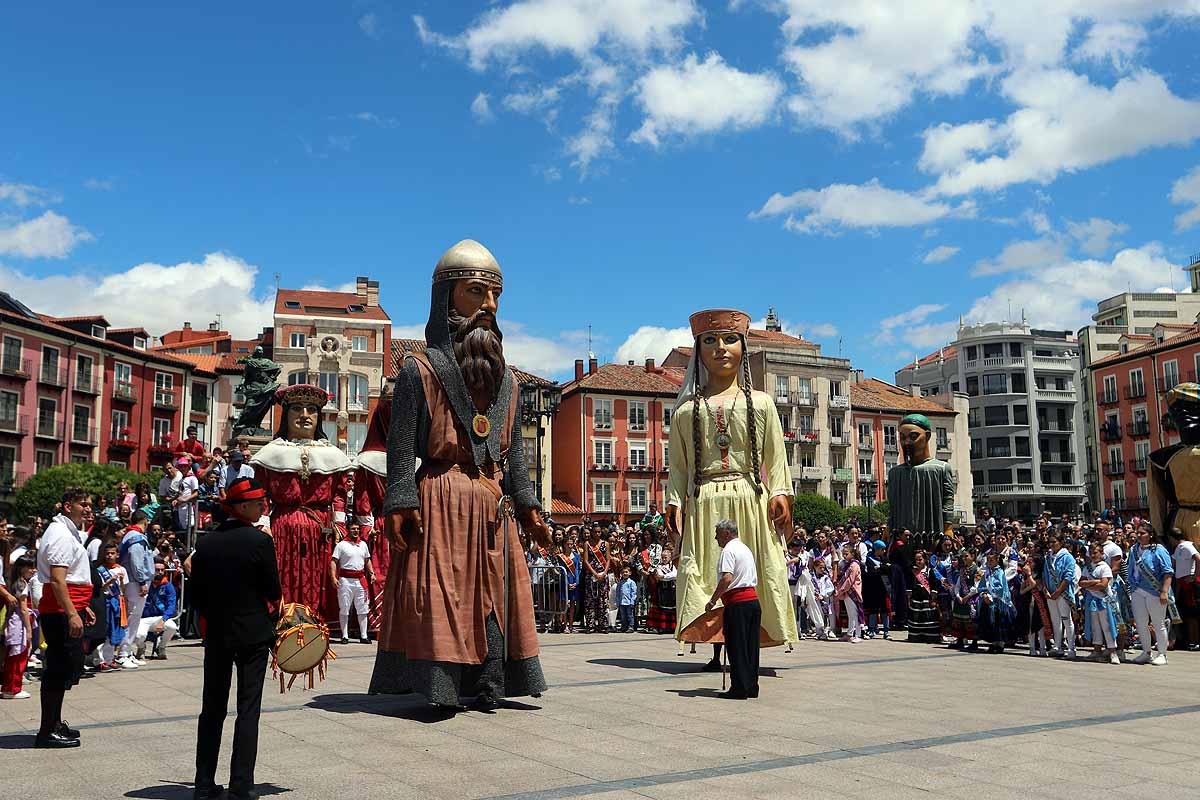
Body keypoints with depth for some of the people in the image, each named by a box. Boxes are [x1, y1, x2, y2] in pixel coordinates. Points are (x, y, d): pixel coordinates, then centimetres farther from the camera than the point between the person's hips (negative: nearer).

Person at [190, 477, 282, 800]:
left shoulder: (205, 543, 1)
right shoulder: (260, 541, -13)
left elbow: (196, 594, 5)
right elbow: (274, 591, -8)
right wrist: (269, 608, 14)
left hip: (216, 635, 5)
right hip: (253, 634, -4)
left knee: (212, 709, 13)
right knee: (248, 710, 1)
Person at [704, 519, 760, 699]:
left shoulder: (728, 550, -8)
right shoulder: (746, 549, 21)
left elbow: (727, 578, -21)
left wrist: (712, 601, -16)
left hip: (737, 603, -9)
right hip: (754, 600, 9)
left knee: (736, 646, -3)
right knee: (751, 645, 11)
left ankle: (739, 688, -2)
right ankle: (752, 687, 14)